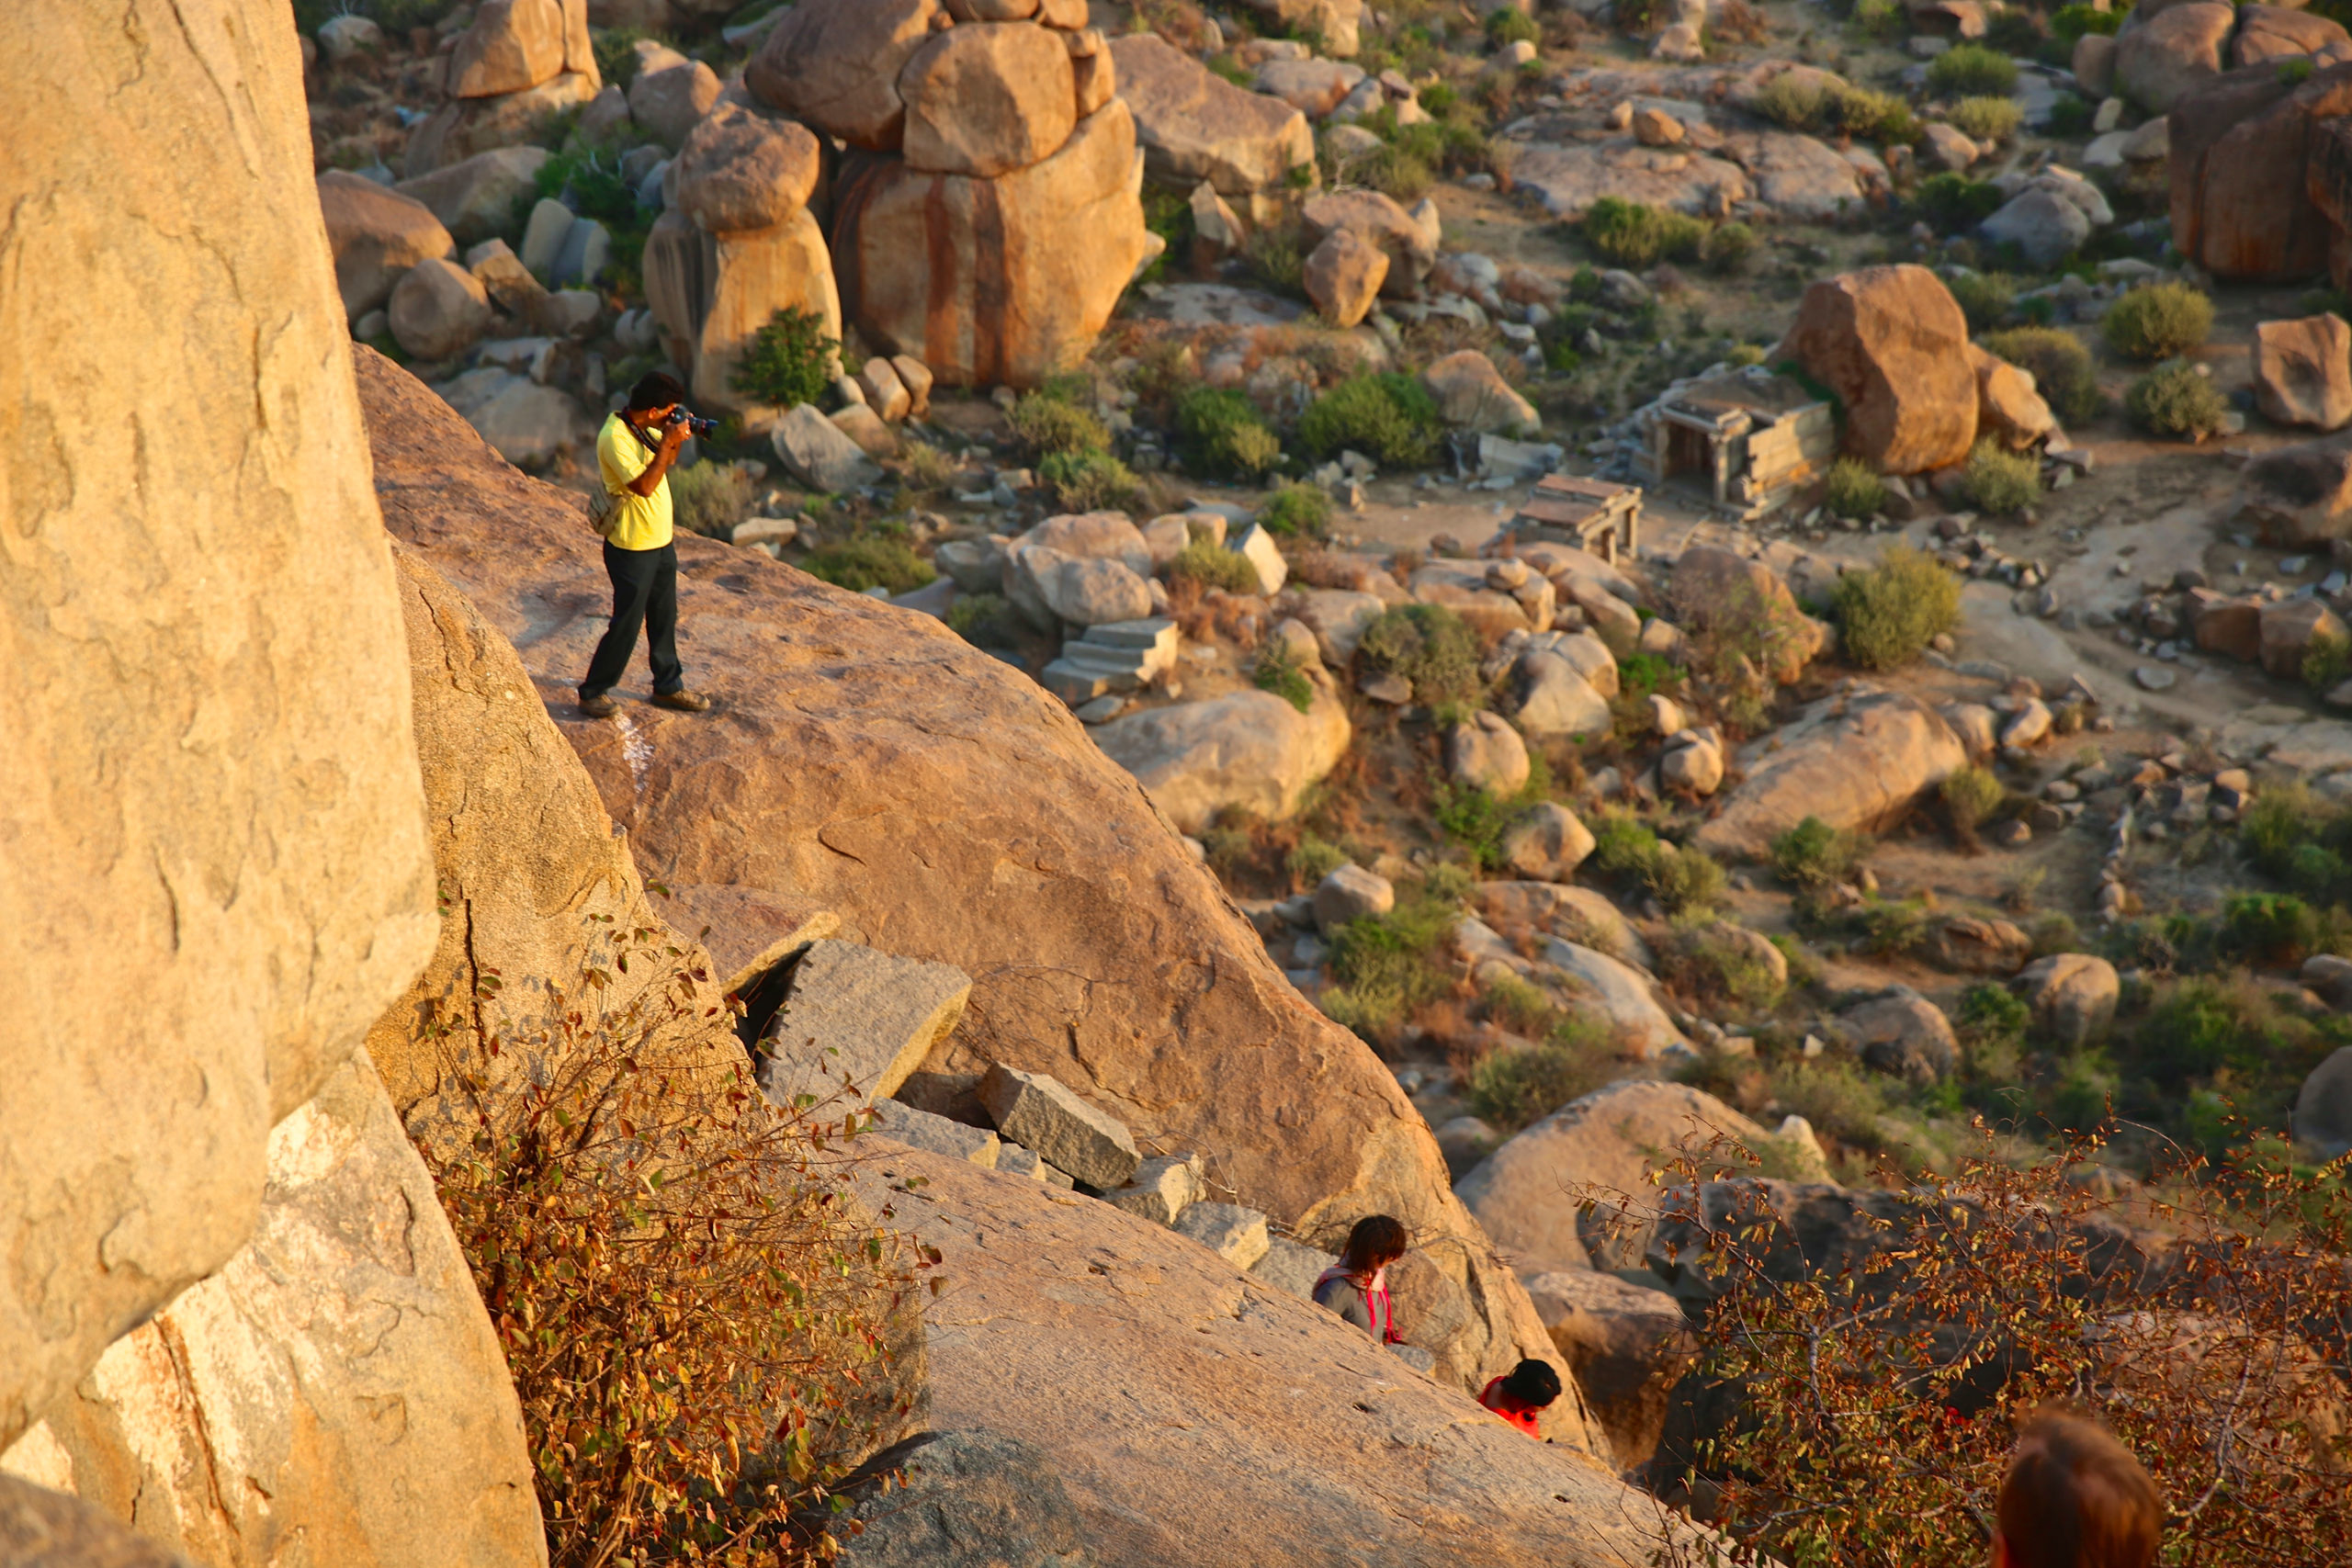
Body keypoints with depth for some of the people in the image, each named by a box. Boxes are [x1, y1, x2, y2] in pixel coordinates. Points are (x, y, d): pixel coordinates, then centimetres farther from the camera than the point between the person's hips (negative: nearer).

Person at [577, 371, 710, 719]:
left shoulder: (646, 429, 3)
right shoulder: (615, 437, -24)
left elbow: (665, 461, 20)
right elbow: (643, 485, -32)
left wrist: (676, 440, -1)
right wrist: (668, 443, -25)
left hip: (661, 542, 9)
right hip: (632, 549, -9)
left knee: (664, 619, 18)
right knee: (626, 625, 0)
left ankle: (668, 686, 31)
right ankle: (593, 692, 14)